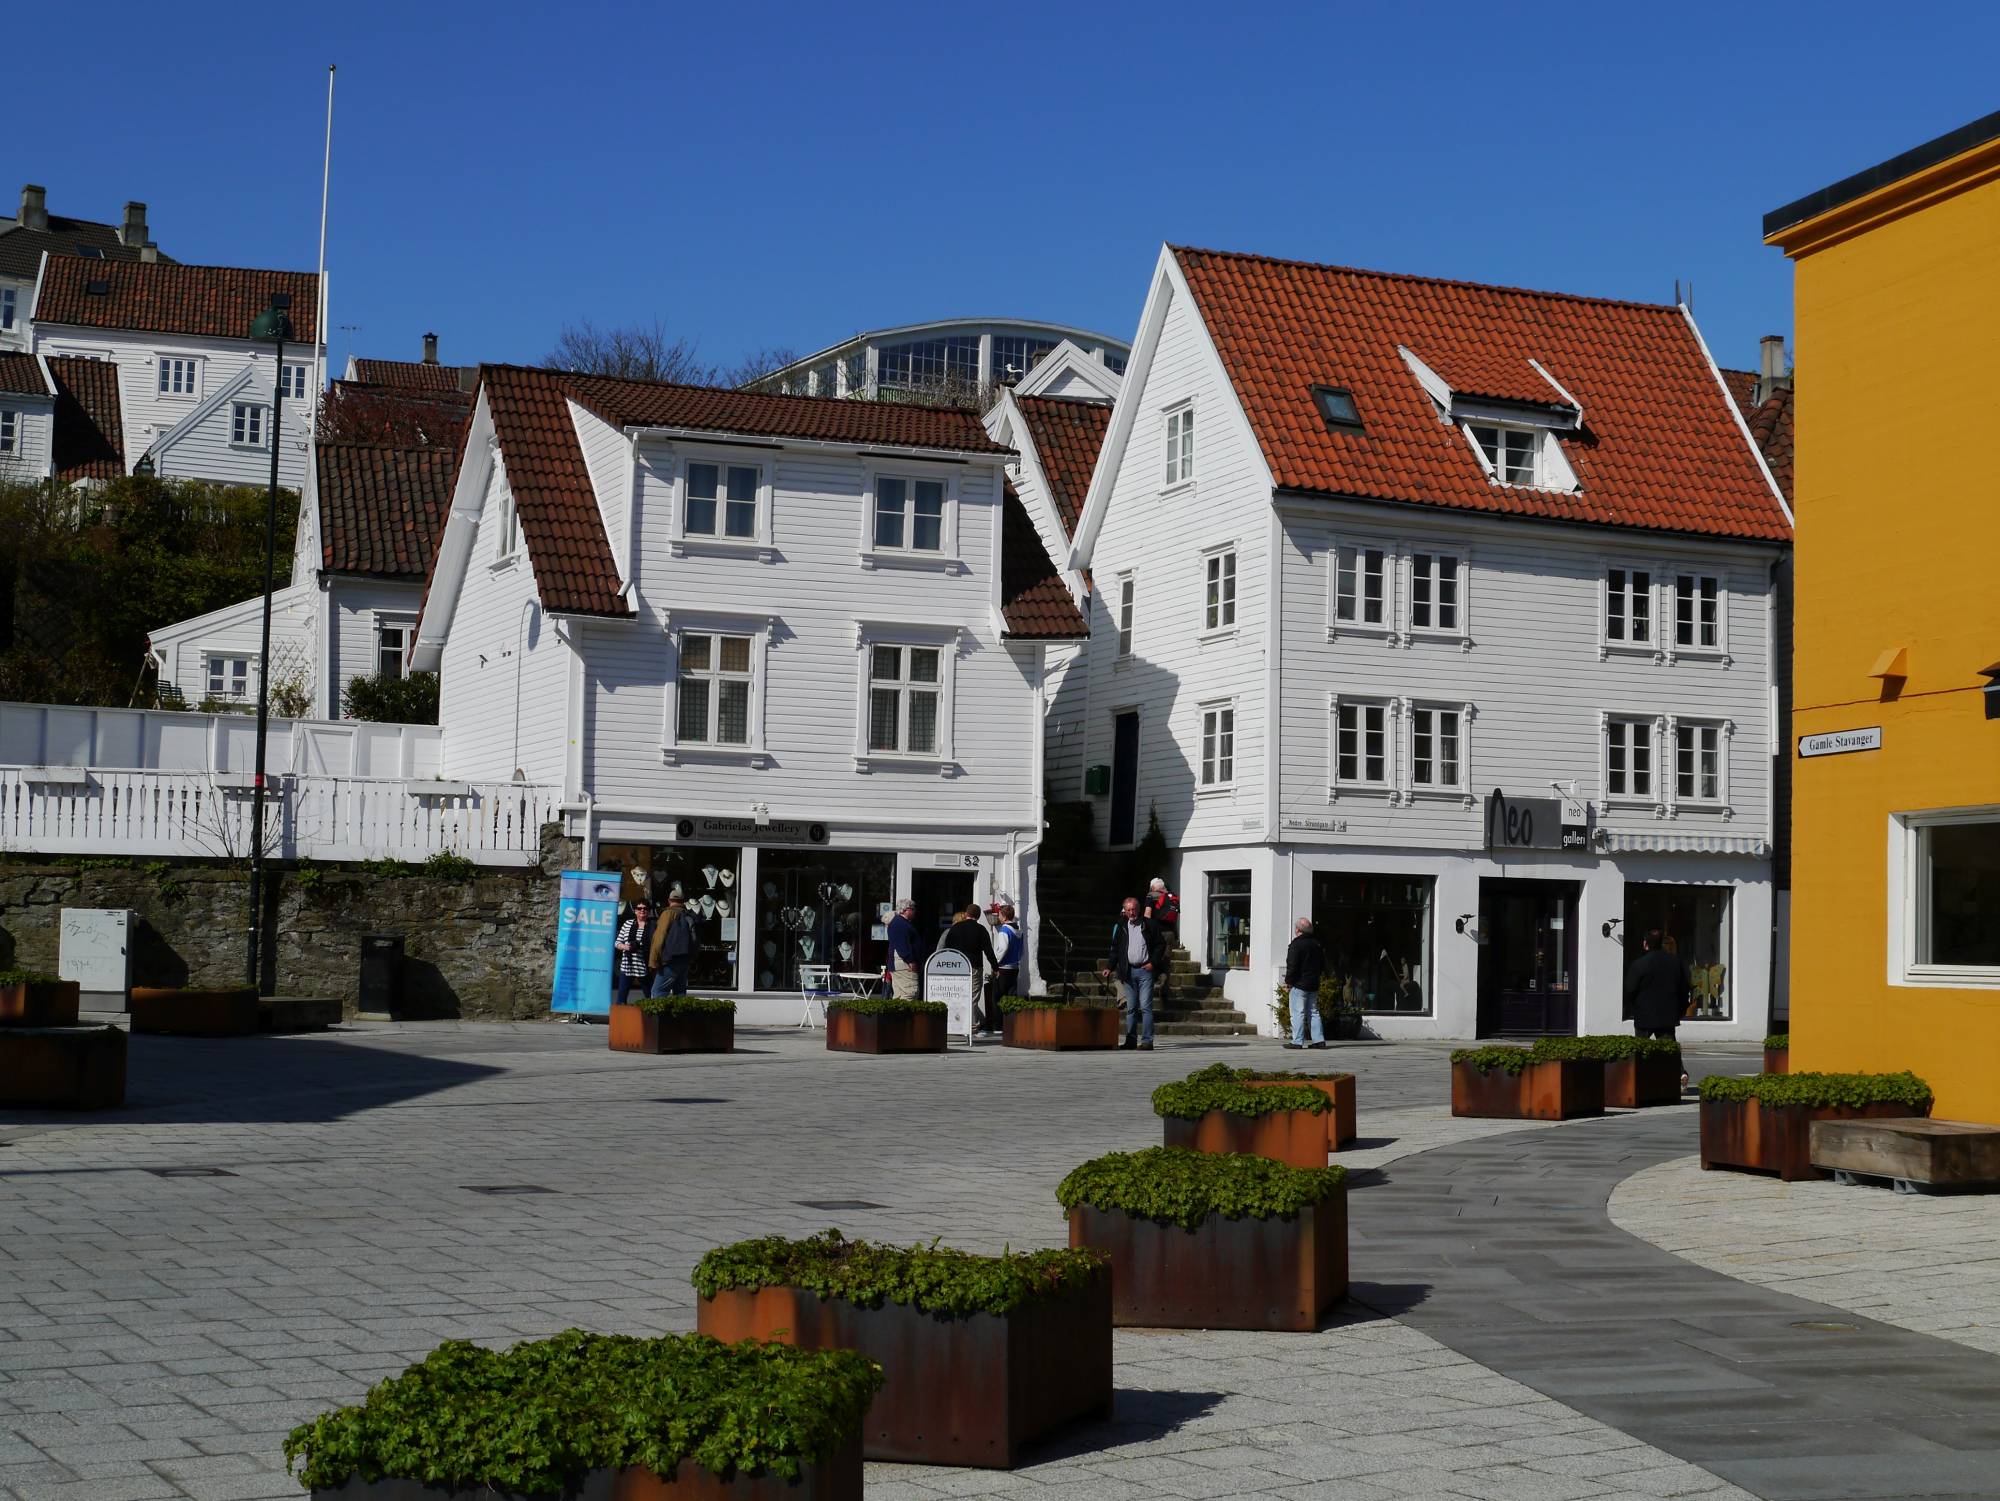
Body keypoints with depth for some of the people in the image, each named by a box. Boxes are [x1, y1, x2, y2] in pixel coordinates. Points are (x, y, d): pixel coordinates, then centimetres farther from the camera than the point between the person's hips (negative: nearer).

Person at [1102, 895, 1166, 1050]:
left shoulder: (1149, 925, 2)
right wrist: (1110, 968, 5)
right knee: (1131, 1008, 7)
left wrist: (1153, 963, -5)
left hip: (1145, 970, -3)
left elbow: (1161, 944, 4)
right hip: (1128, 972, 4)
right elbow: (1115, 949, 15)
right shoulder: (1119, 927, 11)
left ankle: (1147, 1040, -8)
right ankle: (1131, 1040, 11)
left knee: (1145, 1006, -8)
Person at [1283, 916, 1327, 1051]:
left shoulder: (1297, 944, -13)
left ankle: (1297, 1041, -7)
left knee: (1298, 1013, -5)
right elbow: (1323, 965, 18)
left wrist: (1288, 982, -7)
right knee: (1314, 1012, 12)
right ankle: (1319, 1040, 8)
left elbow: (1292, 966, -16)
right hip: (1314, 984, 7)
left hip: (1299, 984, -7)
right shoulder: (1317, 944, 11)